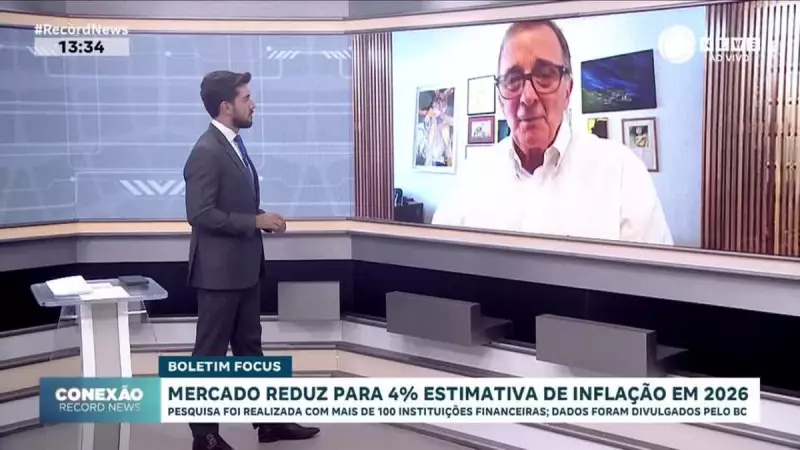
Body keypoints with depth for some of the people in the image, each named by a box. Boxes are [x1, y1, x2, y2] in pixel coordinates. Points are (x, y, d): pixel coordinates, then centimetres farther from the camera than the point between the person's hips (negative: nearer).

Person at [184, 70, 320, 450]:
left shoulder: (234, 145, 11)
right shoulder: (207, 152, -18)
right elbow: (201, 214, -24)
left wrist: (261, 219, 2)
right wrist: (255, 221, -19)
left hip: (244, 266, 9)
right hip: (219, 269, -9)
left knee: (249, 346, 17)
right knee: (211, 352, 3)